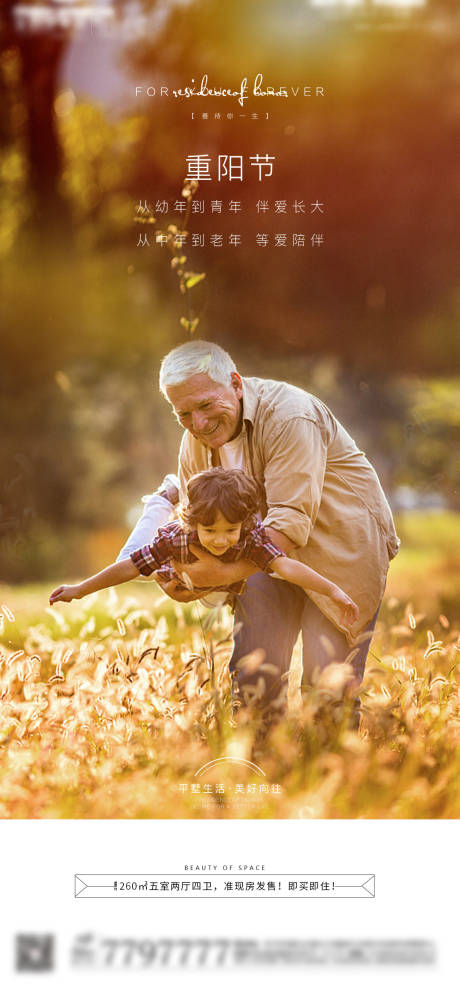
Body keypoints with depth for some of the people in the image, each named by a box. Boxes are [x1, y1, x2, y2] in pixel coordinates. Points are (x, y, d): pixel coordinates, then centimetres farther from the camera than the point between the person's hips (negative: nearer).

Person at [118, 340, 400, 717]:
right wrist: (182, 573, -15)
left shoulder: (290, 417, -28)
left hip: (342, 546, -6)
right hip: (269, 549, 6)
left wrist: (225, 573, -39)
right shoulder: (195, 442, -4)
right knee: (253, 670, -2)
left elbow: (291, 521, -33)